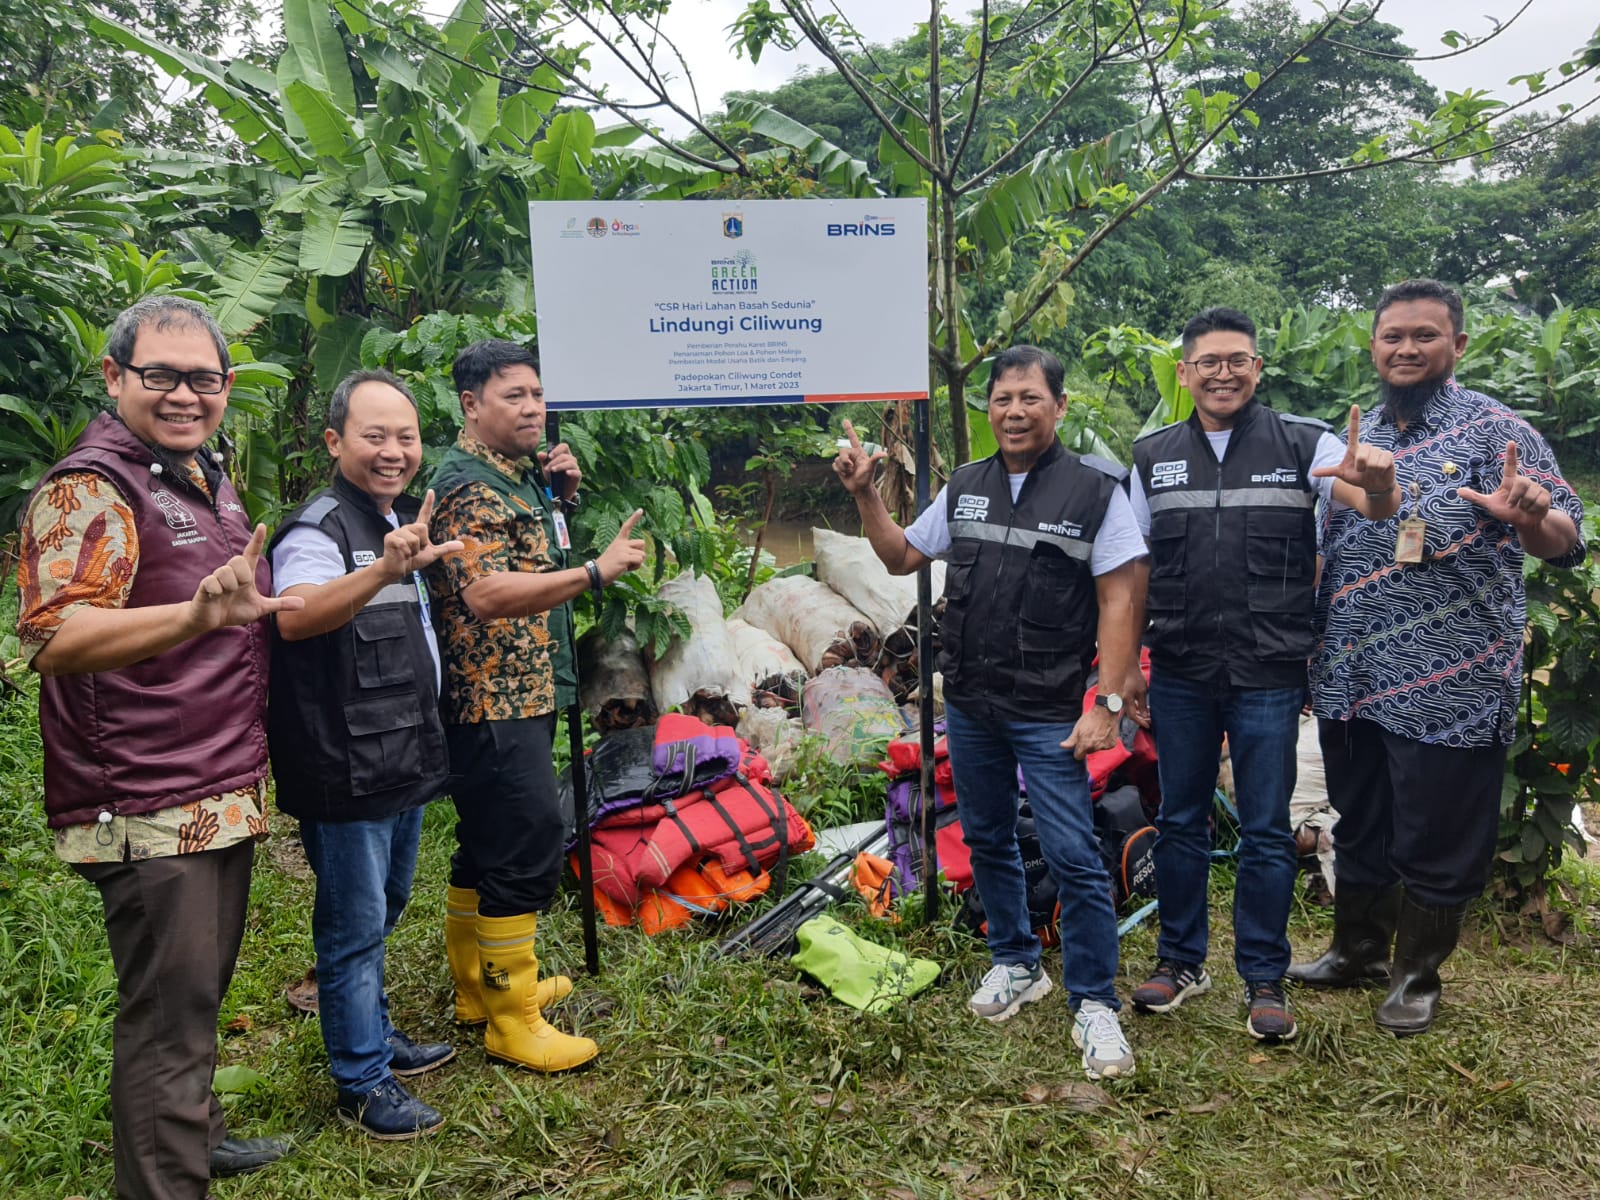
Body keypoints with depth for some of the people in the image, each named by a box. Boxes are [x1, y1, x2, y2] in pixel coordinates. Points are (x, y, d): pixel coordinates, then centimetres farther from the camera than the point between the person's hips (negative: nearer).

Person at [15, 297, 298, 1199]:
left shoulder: (209, 477, 13)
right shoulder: (91, 487, -15)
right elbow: (56, 638, -31)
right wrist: (198, 616, -44)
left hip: (226, 796, 9)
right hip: (150, 812, -9)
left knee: (202, 990, 23)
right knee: (169, 1016, -1)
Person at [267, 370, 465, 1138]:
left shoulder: (409, 521, 10)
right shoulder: (320, 530, -18)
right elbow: (293, 616, -40)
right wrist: (383, 570, -56)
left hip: (404, 759, 9)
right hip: (346, 770, -9)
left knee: (384, 908, 23)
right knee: (354, 925, 3)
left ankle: (375, 1036, 40)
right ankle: (361, 1083, 19)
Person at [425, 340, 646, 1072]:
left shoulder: (517, 474, 14)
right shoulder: (468, 486, -16)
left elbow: (533, 555, 28)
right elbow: (487, 593, -29)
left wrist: (558, 493, 10)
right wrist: (597, 573, -34)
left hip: (523, 694, 10)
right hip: (494, 701, -10)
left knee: (489, 842, 18)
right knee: (527, 847, -7)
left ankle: (479, 985, 32)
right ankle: (513, 1024, 3)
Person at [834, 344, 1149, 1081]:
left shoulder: (1095, 490, -8)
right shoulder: (965, 487, 7)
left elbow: (1120, 599, -10)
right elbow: (900, 557, 16)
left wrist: (1108, 701, -16)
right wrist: (865, 494, 3)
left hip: (1048, 712, -5)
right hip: (968, 704, 6)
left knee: (1073, 856, -5)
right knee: (987, 841, 17)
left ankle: (1094, 1005, 10)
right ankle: (1015, 965, 36)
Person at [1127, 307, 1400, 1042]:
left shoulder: (1302, 444, 0)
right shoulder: (1153, 456, 6)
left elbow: (1377, 507, -12)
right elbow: (1131, 570, 9)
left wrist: (1378, 481, -37)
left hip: (1269, 677, -2)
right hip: (1179, 676, 2)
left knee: (1266, 833, 7)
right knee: (1179, 822, 13)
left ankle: (1264, 977, 23)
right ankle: (1181, 960, 29)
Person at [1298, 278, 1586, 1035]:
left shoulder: (1494, 430, -6)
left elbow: (1566, 538, -12)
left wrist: (1530, 520, -35)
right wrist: (1309, 655, 8)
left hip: (1448, 686, -5)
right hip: (1349, 681, 5)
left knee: (1434, 844, 8)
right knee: (1358, 829, 18)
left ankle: (1417, 977, 26)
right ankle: (1357, 951, 35)